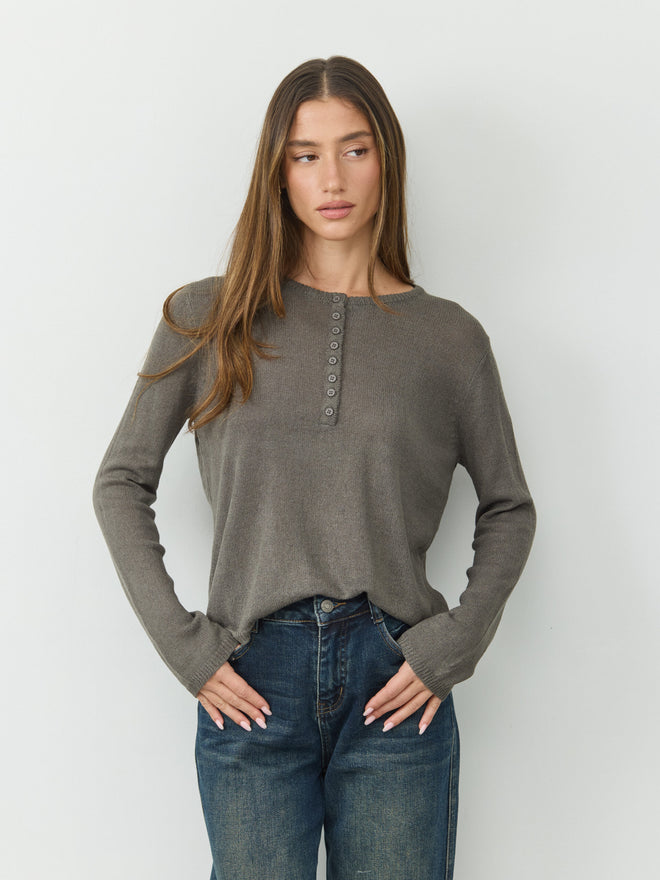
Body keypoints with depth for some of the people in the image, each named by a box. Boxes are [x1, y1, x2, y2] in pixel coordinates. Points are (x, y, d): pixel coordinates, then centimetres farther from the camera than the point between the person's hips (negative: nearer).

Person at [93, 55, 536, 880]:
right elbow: (121, 482, 5)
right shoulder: (208, 319, 2)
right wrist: (181, 642, -3)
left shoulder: (449, 337, 2)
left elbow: (509, 508, 10)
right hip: (252, 686, 0)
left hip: (398, 686, 1)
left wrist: (454, 643, -2)